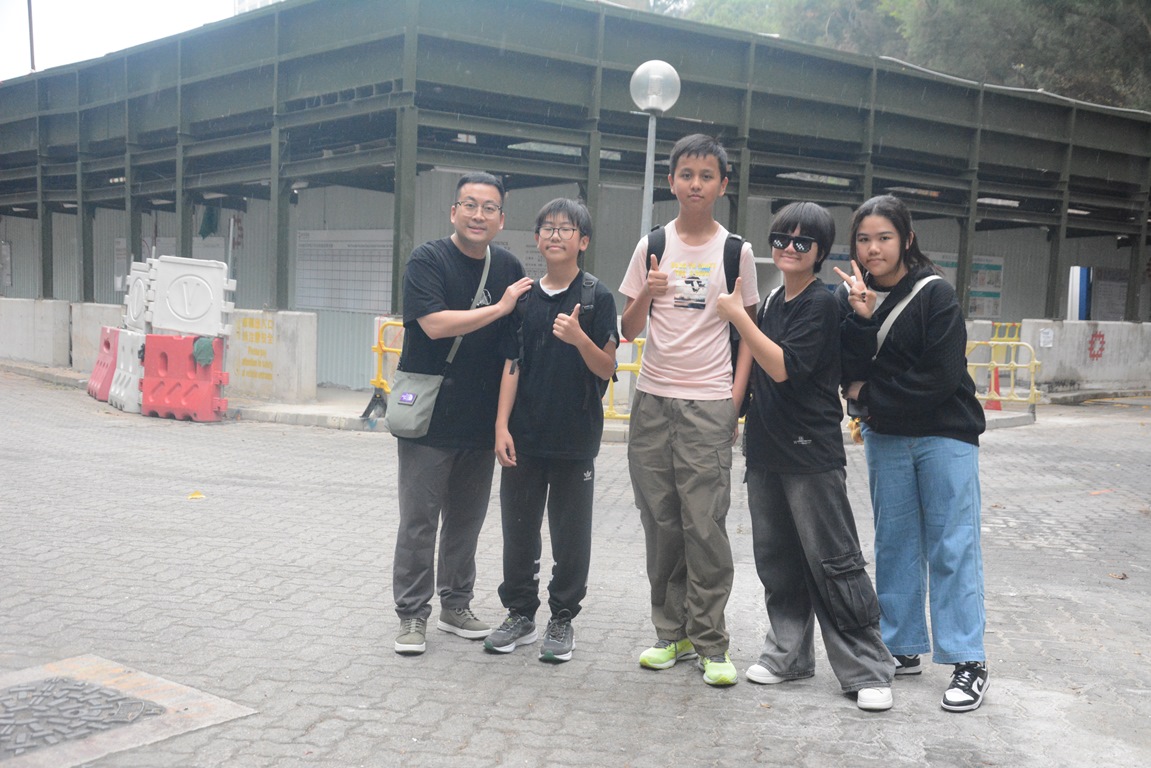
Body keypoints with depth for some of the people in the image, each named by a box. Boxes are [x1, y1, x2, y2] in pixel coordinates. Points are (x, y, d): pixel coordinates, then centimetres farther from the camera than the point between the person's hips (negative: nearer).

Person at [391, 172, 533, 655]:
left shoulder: (508, 267, 8)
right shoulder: (428, 260, -7)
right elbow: (435, 324, -21)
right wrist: (500, 308, -15)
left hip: (481, 420, 5)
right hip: (429, 417, -5)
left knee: (467, 519, 13)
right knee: (420, 520, 1)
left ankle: (456, 606, 26)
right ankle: (412, 614, 12)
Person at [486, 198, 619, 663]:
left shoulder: (597, 297, -4)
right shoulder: (524, 297, 6)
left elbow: (607, 368, -6)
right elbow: (512, 365, 7)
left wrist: (579, 338, -25)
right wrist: (502, 425, 0)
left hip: (575, 438, -3)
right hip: (524, 436, 3)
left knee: (571, 534, 6)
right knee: (519, 528, 10)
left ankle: (562, 620, 20)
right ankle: (520, 614, 24)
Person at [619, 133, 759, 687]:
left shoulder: (735, 251, 4)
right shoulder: (651, 247, 8)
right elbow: (628, 332, 9)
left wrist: (738, 396, -2)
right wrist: (647, 294, -11)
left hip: (709, 403, -2)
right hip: (653, 399, 3)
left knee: (705, 524, -6)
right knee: (660, 521, 6)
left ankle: (710, 644, 5)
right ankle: (672, 633, 18)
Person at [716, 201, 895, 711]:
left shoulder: (820, 304, -11)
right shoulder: (773, 301, 13)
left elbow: (783, 367, -20)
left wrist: (738, 317, -16)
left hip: (812, 454, -8)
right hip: (767, 449, 8)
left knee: (834, 563, -3)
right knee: (777, 560, 13)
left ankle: (867, 670, 6)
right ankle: (788, 654, 25)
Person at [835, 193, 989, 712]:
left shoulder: (935, 296, -12)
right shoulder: (852, 296, 1)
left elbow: (941, 378, -18)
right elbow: (852, 373, -7)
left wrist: (871, 394, -11)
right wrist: (861, 319, -21)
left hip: (944, 435, -5)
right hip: (885, 437, 5)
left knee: (952, 547, -3)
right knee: (894, 543, 10)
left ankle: (968, 661, 3)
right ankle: (903, 648, 21)